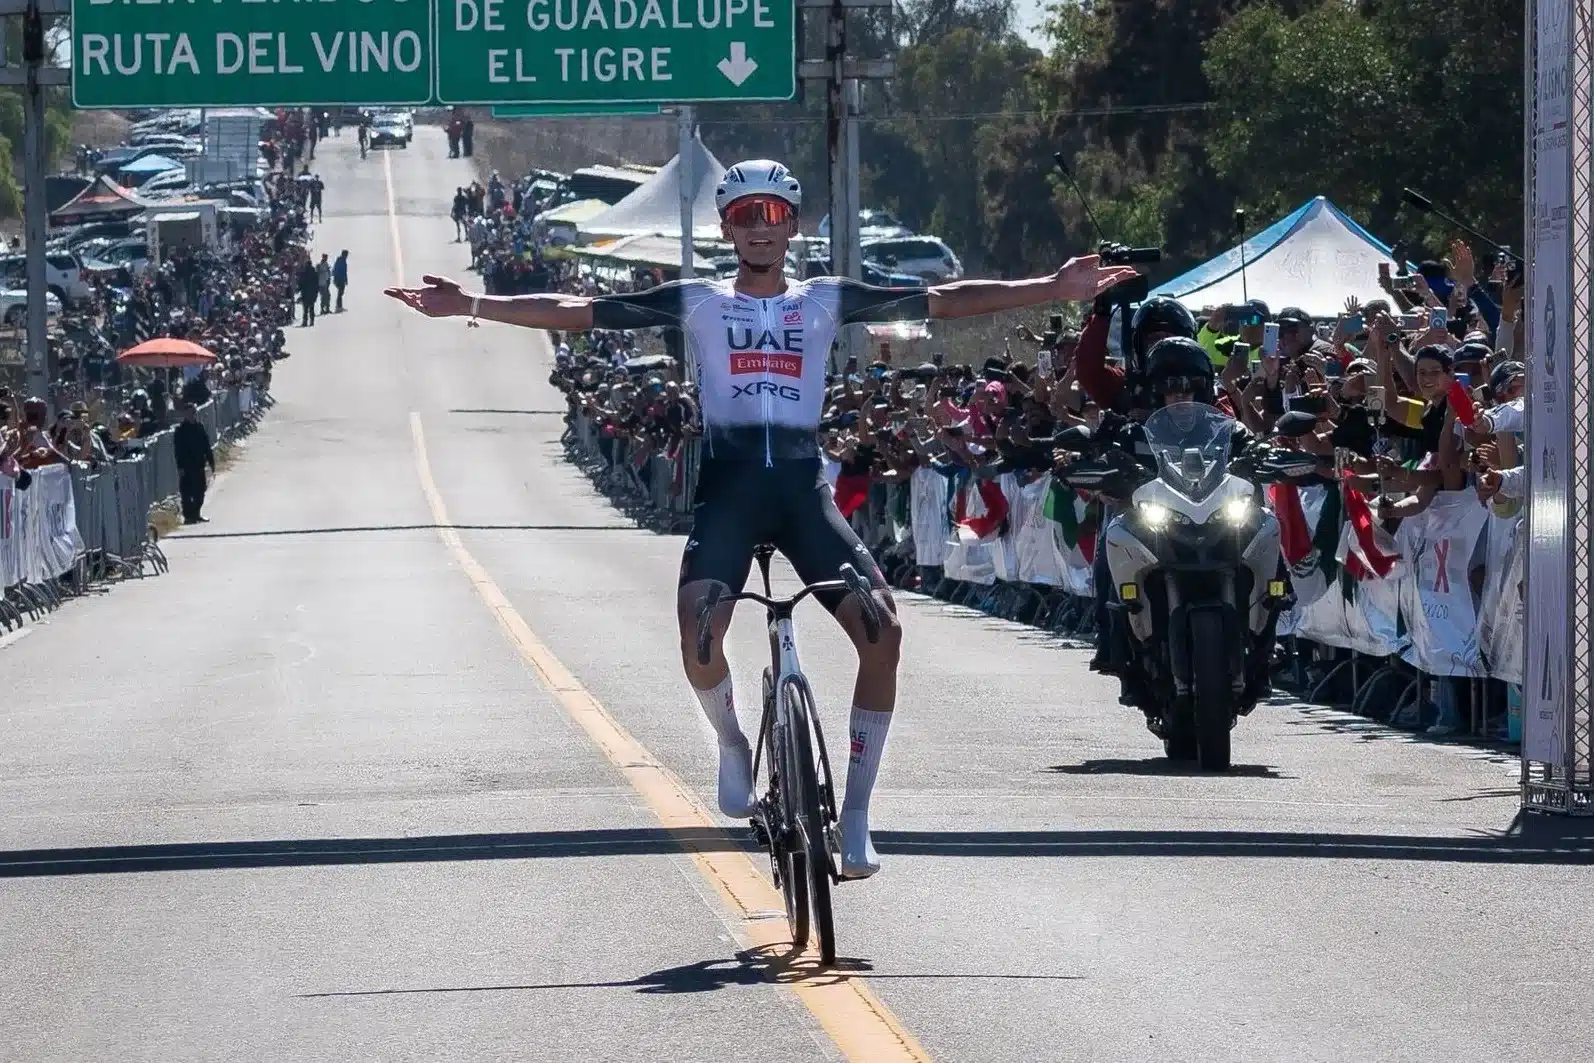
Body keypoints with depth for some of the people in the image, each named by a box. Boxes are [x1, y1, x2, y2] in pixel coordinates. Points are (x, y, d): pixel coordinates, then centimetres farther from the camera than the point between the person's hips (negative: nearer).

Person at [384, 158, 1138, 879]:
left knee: (880, 626, -18)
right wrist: (467, 306, -4)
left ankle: (855, 812, -7)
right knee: (698, 630, -27)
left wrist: (1054, 292, 1)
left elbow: (942, 302, 9)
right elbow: (574, 312, 4)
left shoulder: (827, 301, 13)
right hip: (728, 485, -1)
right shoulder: (698, 304, 9)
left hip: (802, 485, 1)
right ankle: (732, 744, 8)